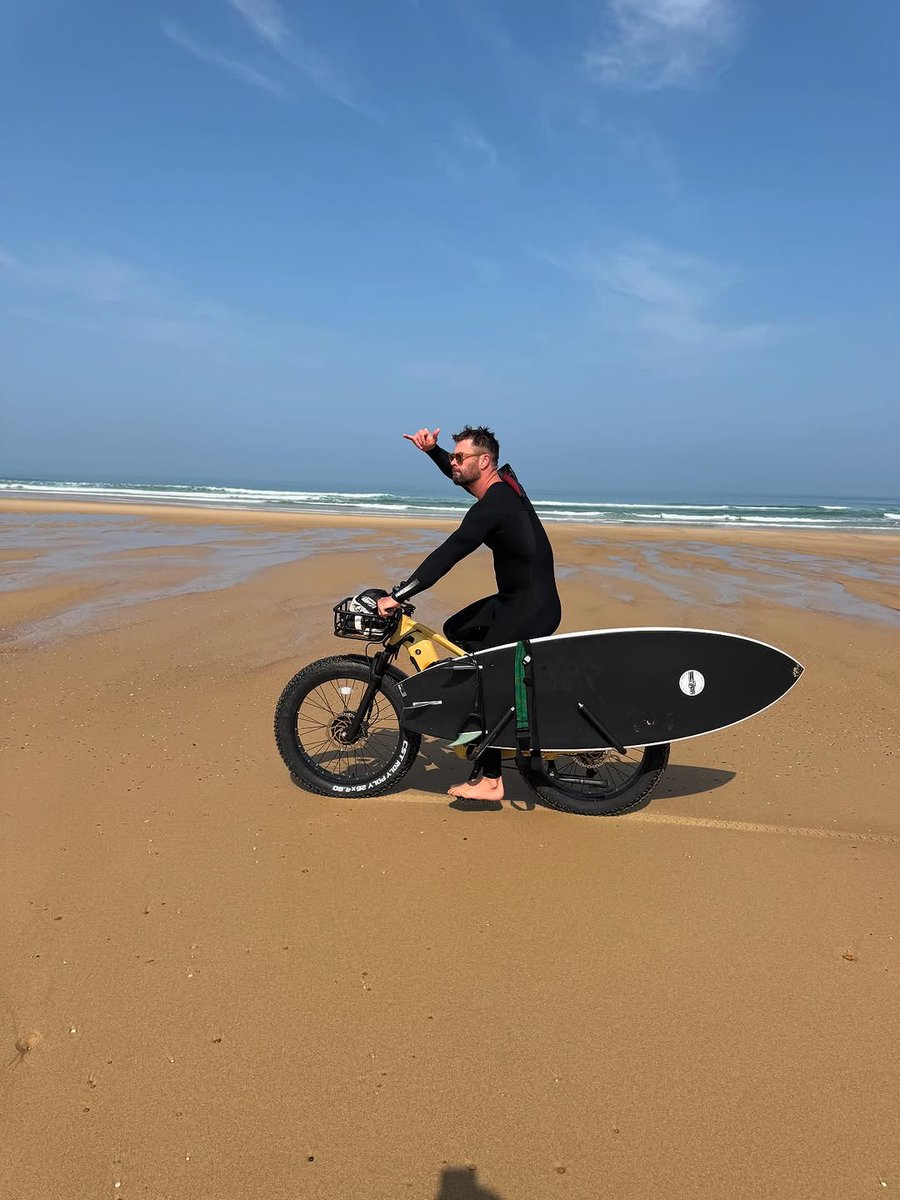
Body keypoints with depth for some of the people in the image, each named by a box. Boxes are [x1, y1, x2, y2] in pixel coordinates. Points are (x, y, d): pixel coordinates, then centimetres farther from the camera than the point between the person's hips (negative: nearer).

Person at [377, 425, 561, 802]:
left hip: (533, 609, -10)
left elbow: (446, 556, -28)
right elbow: (457, 474, 27)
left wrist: (397, 595, -27)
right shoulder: (505, 481, 7)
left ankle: (490, 780, -3)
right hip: (514, 600, 10)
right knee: (456, 630, 16)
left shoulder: (492, 506, -22)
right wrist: (432, 451, 10)